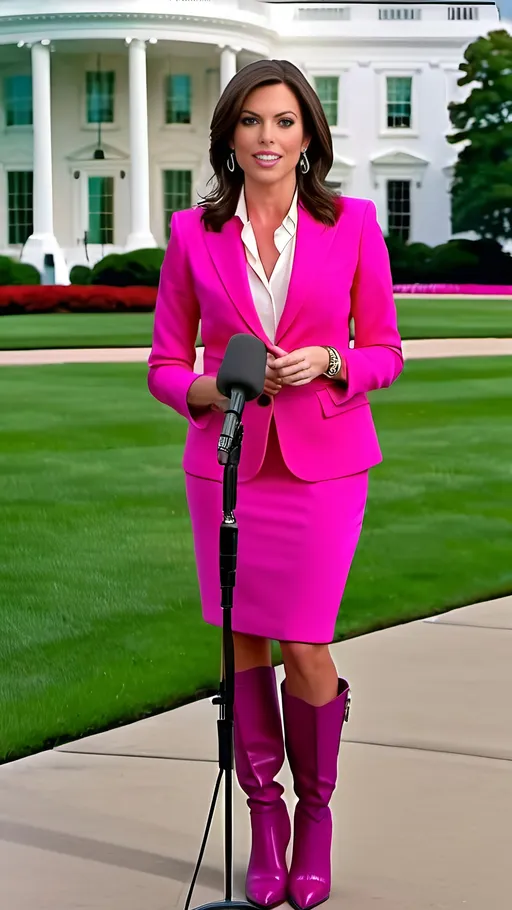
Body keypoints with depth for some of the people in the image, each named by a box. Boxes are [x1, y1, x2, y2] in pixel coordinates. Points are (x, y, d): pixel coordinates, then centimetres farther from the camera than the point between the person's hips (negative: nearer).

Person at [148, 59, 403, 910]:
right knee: (245, 644, 5)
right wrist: (204, 389, -16)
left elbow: (385, 351, 4)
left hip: (322, 461, -1)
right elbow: (165, 364, 5)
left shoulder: (352, 224, -1)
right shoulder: (194, 233, 1)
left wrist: (326, 361, -15)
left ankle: (316, 813, 21)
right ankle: (264, 814, 22)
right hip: (226, 458, 2)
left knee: (304, 647, -3)